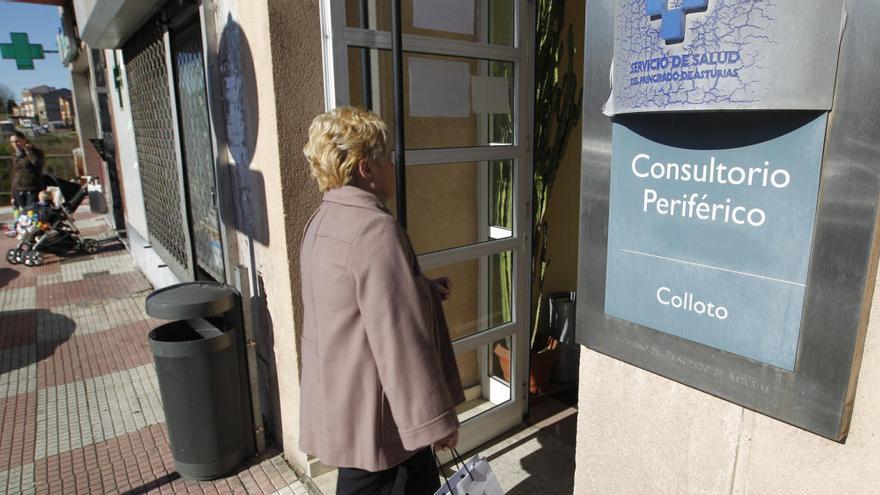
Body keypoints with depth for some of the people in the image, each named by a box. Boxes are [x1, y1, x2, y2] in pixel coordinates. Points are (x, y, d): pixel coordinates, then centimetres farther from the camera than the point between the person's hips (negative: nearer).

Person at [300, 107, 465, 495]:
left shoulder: (325, 220, 7)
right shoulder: (374, 228, -25)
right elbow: (400, 338, -26)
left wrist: (424, 290, 12)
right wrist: (435, 418, -18)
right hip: (372, 411, -9)